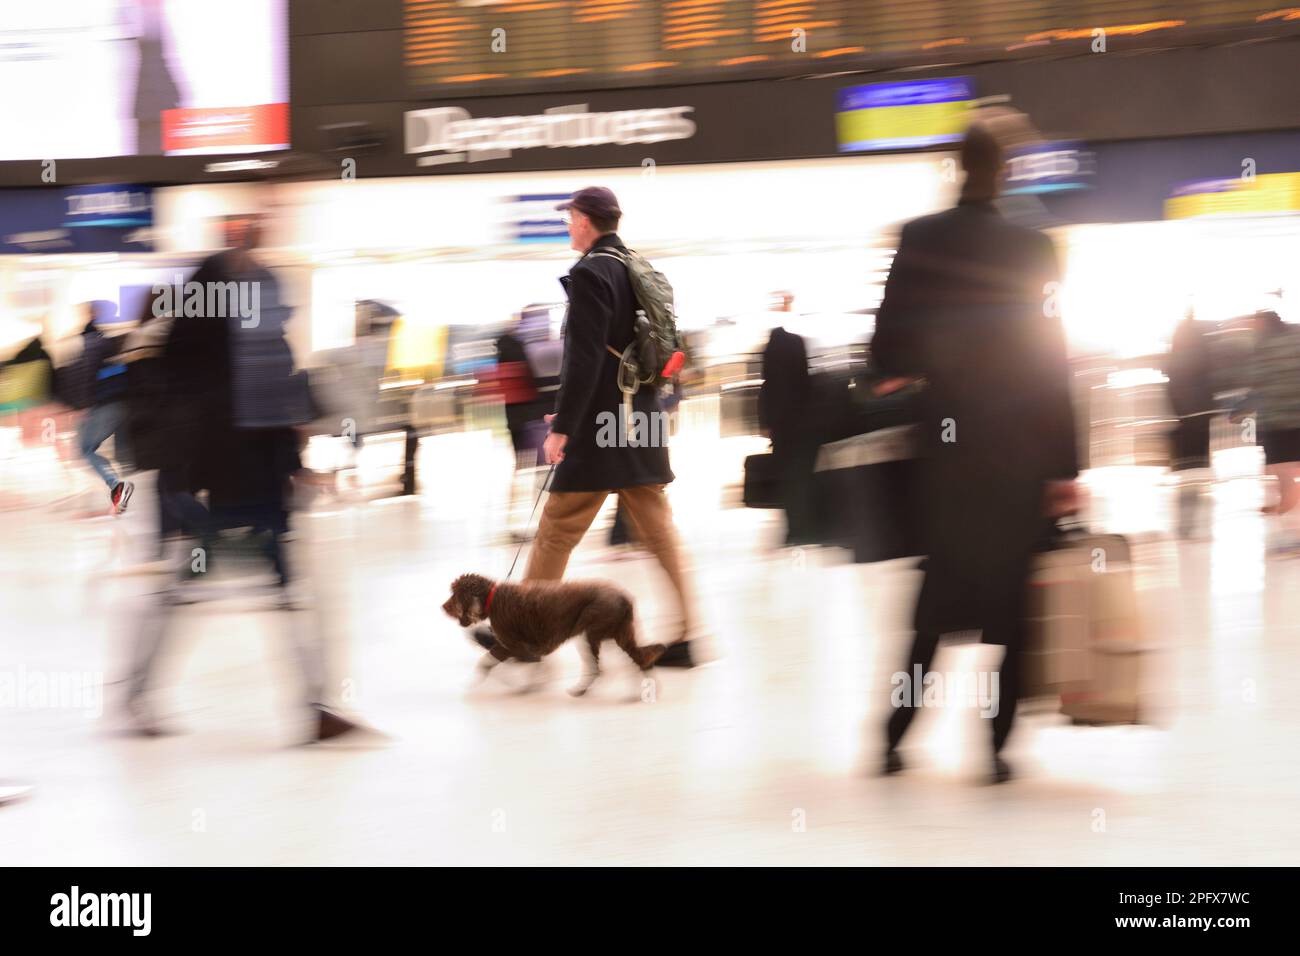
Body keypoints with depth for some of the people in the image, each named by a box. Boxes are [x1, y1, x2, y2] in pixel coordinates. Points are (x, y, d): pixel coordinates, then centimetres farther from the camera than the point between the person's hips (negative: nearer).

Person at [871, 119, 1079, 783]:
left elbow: (888, 350, -3)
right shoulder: (1030, 249, -7)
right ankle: (994, 746, 2)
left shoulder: (919, 240, -3)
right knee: (1006, 595, 5)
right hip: (1017, 451, -2)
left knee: (939, 592, 14)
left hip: (945, 444, 2)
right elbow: (1050, 363, -7)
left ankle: (895, 737, 10)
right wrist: (1064, 466, -5)